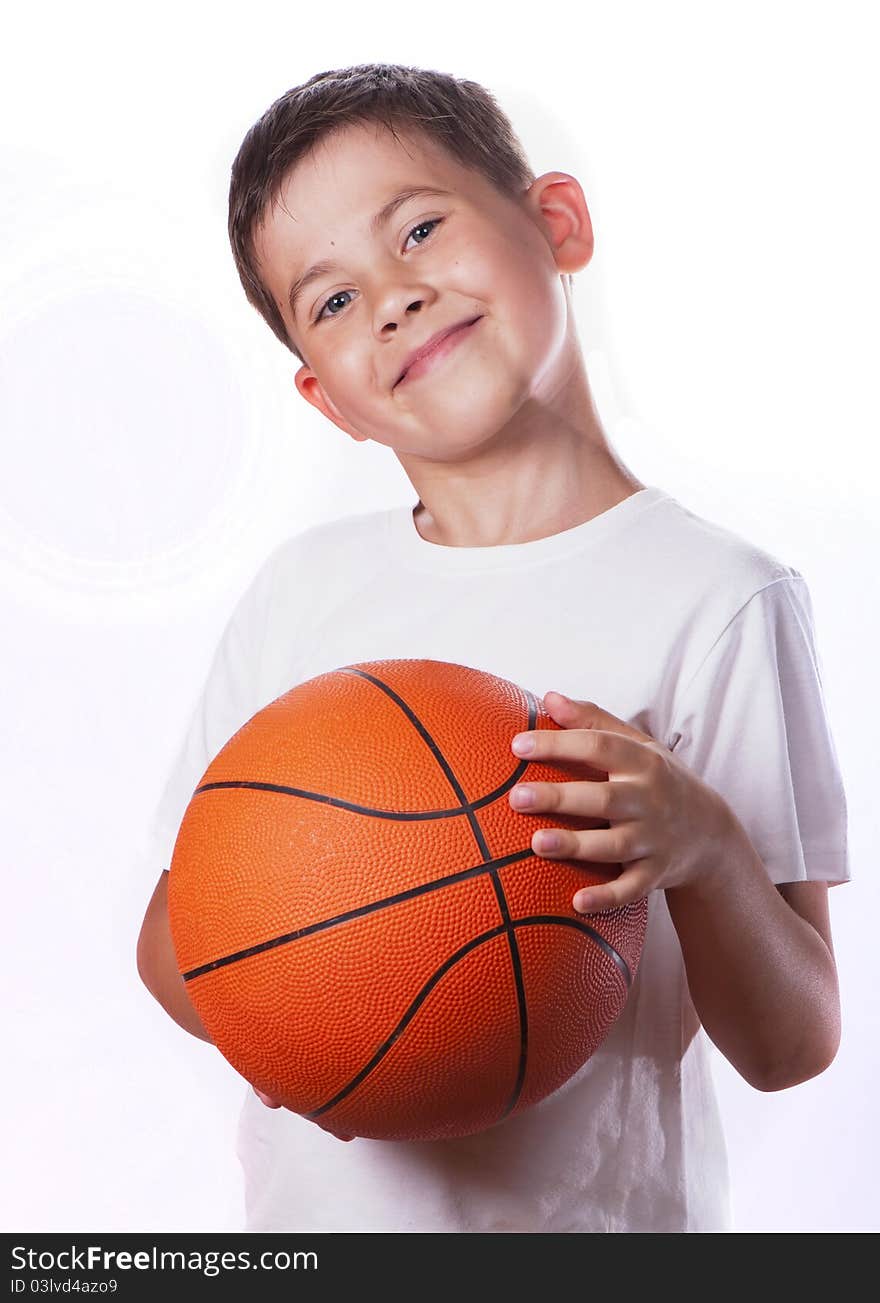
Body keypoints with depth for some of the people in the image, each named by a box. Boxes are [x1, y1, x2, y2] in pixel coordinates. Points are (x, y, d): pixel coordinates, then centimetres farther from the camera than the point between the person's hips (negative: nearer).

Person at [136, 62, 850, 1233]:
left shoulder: (716, 599, -14)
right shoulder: (303, 585, -2)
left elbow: (792, 1047, -12)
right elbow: (172, 929, 4)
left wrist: (704, 850, -29)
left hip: (592, 1215, -3)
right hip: (310, 1195, 4)